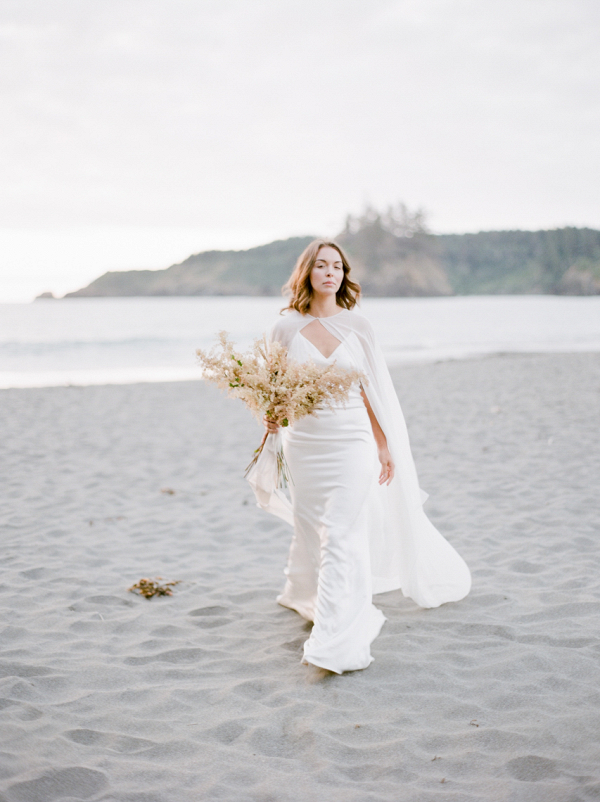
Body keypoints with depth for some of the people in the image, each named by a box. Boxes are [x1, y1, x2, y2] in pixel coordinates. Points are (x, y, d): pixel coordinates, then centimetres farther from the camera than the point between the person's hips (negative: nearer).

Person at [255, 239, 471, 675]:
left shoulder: (356, 324, 0)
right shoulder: (286, 327, 1)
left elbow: (372, 388, 5)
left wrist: (384, 444, 5)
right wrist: (271, 418, -11)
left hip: (352, 441, -2)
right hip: (304, 443, 2)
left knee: (341, 537, -9)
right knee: (311, 534, 13)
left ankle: (336, 643, -8)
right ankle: (309, 597, 41)